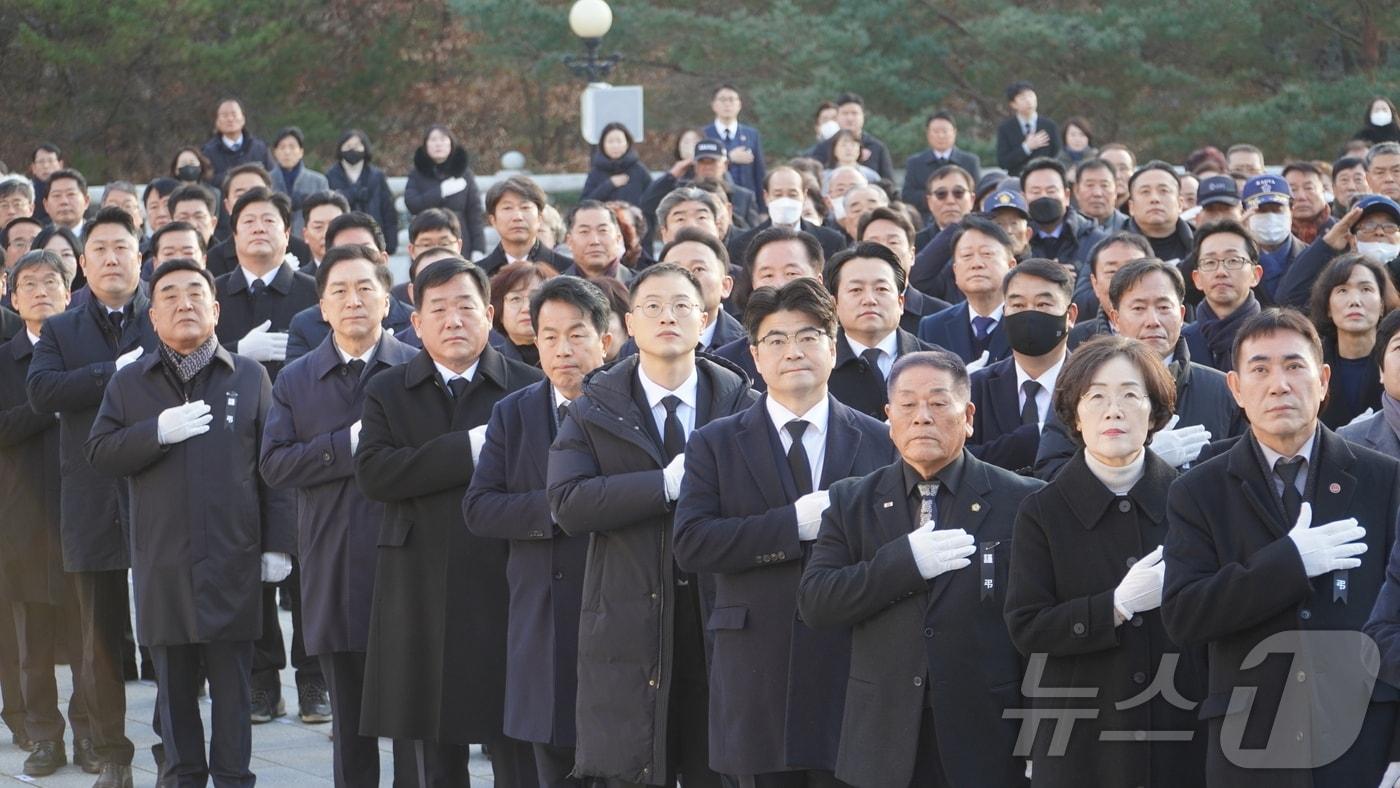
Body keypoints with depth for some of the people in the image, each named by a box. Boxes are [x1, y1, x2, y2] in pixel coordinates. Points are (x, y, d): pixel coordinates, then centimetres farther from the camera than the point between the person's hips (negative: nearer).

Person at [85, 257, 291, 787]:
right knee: (174, 683, 8)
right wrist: (157, 432, -15)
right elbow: (99, 454, 1)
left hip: (232, 561, -1)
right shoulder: (129, 383, 9)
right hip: (162, 561, 1)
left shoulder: (250, 377, 6)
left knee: (232, 682, 2)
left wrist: (276, 543, -1)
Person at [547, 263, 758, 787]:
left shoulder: (742, 405, 6)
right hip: (630, 621, -1)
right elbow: (568, 505, -12)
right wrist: (668, 483, -17)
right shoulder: (595, 410, 4)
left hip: (720, 620, 1)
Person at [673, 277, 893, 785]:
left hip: (851, 679, 0)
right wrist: (793, 524, -14)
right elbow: (691, 545, -7)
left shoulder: (879, 443, 8)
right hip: (758, 682, 0)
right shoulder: (715, 444, 6)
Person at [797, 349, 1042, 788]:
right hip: (885, 745, 2)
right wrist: (904, 562, -15)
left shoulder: (1020, 501, 0)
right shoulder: (851, 502, 8)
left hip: (988, 741, -2)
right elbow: (814, 604, -3)